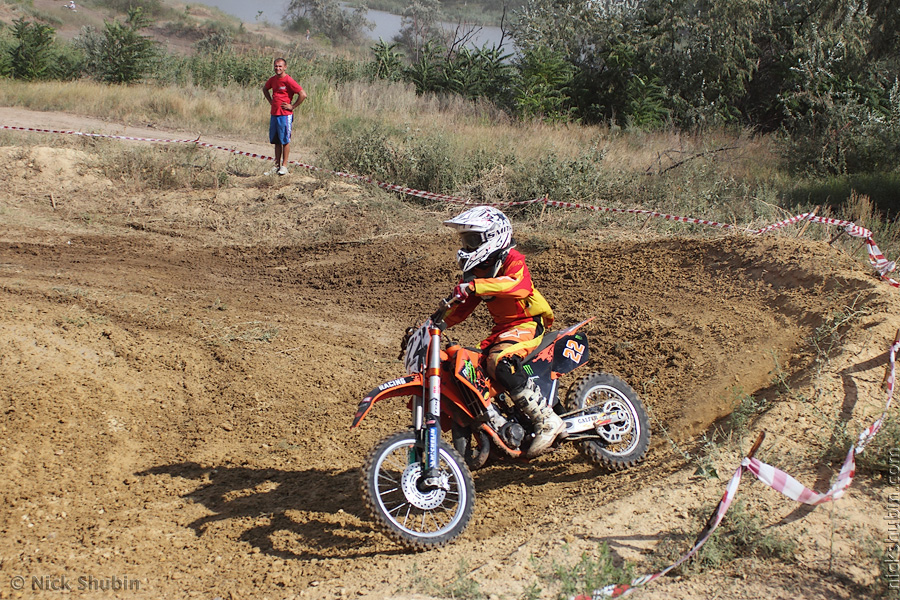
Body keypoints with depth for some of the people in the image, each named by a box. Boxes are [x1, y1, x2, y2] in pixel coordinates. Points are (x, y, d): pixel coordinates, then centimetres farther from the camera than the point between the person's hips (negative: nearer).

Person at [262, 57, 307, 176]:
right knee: (276, 141, 10)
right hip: (274, 114, 7)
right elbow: (265, 89, 31)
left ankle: (284, 166, 6)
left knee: (285, 141, 0)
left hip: (285, 115, -7)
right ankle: (277, 166, 16)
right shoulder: (272, 80, 9)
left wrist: (292, 106, -11)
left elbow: (303, 95, -17)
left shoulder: (288, 80, -12)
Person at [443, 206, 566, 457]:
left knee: (500, 363, -34)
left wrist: (476, 285, -44)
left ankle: (548, 421, -29)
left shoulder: (512, 259, -11)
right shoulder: (475, 271, 14)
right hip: (501, 330, 9)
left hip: (528, 324, -9)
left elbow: (521, 285, -34)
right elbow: (461, 309, 15)